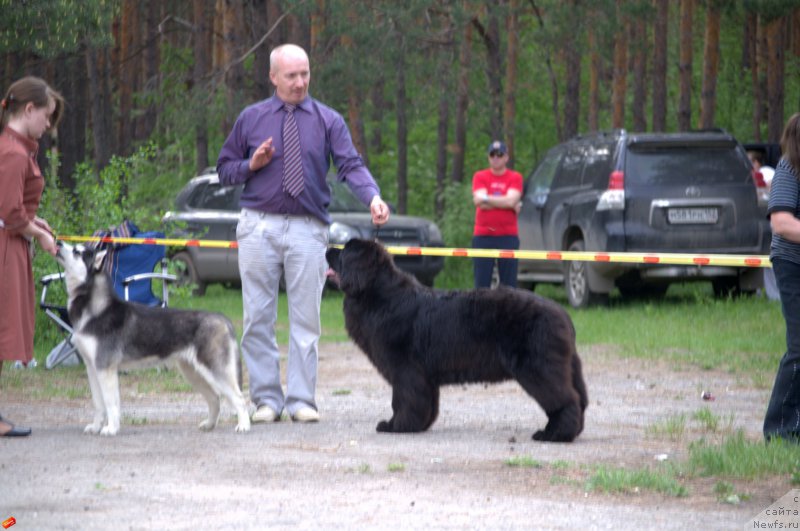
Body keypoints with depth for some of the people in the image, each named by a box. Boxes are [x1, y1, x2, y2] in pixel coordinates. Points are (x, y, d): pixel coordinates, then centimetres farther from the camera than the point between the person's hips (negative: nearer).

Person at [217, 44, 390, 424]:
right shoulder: (251, 119, 9)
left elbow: (351, 165, -7)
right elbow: (224, 168, 14)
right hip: (259, 226, 1)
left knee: (306, 318, -1)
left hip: (307, 229, -1)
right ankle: (266, 399, 9)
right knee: (258, 317, 2)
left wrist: (373, 198, -25)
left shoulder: (328, 121, 5)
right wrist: (251, 165, -7)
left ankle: (302, 400, 3)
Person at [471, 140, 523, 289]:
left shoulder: (515, 177, 5)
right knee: (481, 283, -1)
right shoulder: (480, 177, 7)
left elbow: (511, 200, -10)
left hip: (508, 236, 0)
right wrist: (507, 203, -8)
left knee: (509, 284, -1)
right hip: (483, 236, 0)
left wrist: (487, 199, -5)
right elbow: (479, 201, -8)